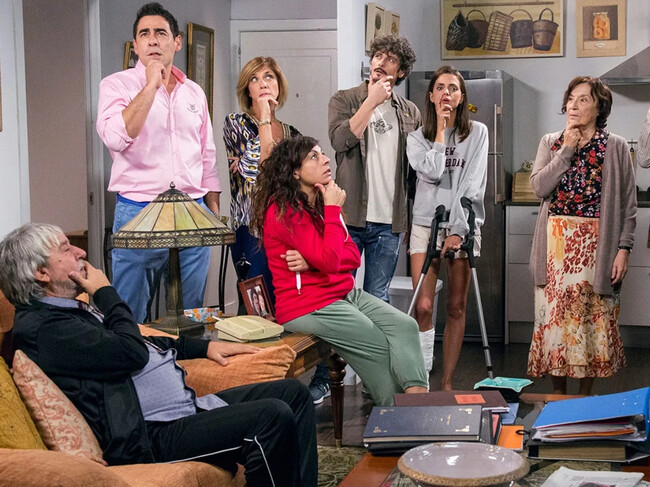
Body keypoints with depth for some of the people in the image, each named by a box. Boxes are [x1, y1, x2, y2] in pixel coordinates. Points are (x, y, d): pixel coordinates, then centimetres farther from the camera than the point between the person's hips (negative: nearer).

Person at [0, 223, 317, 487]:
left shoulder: (72, 311, 19)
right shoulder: (41, 328, -14)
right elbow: (132, 352, -20)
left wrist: (204, 346, 24)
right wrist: (106, 294, -5)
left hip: (188, 405, 11)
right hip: (152, 435, -11)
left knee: (294, 393, 3)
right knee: (274, 416, -25)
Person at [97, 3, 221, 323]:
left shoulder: (194, 92, 13)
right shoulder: (116, 85, -1)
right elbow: (116, 138, -20)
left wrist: (214, 212, 16)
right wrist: (151, 84, -15)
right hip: (138, 212, -4)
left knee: (190, 313, 11)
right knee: (130, 315, 1)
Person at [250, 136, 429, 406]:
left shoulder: (320, 203, 12)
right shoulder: (283, 211, -16)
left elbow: (354, 256, 5)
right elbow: (330, 261, -23)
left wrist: (313, 260, -14)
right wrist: (332, 209, -14)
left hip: (346, 293, 8)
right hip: (308, 307, -8)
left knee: (405, 325, -13)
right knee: (380, 347, -13)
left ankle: (418, 394, -24)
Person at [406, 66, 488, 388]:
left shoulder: (477, 133, 5)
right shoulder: (417, 137, 7)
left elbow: (474, 185, -3)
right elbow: (432, 172, -12)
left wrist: (459, 229, -12)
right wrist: (440, 129, -4)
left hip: (463, 226, 0)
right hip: (426, 225, 0)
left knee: (457, 308, 3)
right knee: (423, 306, -10)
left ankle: (447, 383, 10)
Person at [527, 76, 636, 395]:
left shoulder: (616, 148, 2)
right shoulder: (551, 143, 9)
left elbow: (628, 205, 0)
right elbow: (539, 187, -5)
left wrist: (623, 249, -7)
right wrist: (566, 150, -9)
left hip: (596, 246, -2)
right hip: (556, 245, 2)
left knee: (592, 316, 3)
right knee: (555, 315, 3)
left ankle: (585, 395, 16)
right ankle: (557, 392, 16)